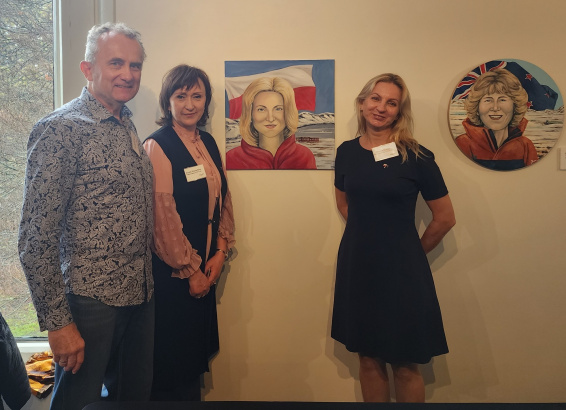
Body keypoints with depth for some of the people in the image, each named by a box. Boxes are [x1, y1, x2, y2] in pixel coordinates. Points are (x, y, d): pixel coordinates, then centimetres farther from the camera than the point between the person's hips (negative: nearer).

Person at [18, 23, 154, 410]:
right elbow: (36, 240, -17)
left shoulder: (128, 125, 9)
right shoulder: (60, 130, -15)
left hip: (140, 296, 7)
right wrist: (57, 322, -16)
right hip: (90, 302, -7)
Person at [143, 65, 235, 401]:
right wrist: (190, 270, -12)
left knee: (196, 350, 19)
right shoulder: (157, 147, -14)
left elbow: (223, 198, 9)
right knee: (171, 355, 8)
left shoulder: (208, 143, 8)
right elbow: (163, 218, -18)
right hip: (172, 272, -7)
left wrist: (221, 251, -1)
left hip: (205, 267, 7)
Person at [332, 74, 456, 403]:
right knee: (369, 358, 14)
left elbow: (445, 218, -4)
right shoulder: (347, 152, 2)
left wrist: (414, 252, 5)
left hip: (401, 269, -3)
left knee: (405, 363, 7)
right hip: (357, 265, 3)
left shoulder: (416, 156, -10)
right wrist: (366, 237, 9)